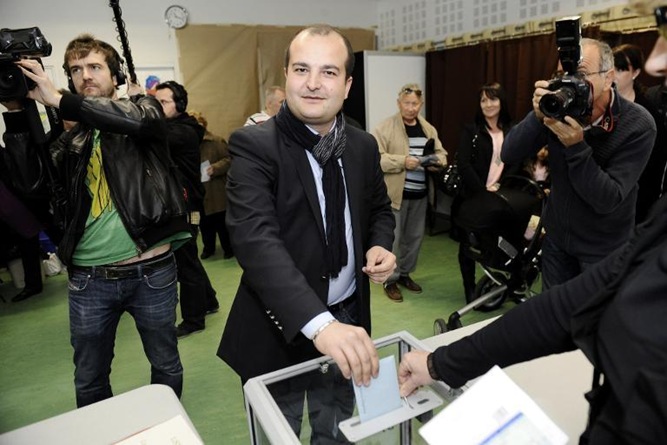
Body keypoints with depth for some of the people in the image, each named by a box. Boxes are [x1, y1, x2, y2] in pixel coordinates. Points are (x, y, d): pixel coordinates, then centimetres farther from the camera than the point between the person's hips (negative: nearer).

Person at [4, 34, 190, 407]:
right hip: (89, 279, 3)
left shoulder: (143, 106, 3)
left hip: (151, 271, -3)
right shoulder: (71, 139, 12)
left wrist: (57, 100, -21)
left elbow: (140, 119, -22)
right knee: (89, 379, 17)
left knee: (166, 366, 16)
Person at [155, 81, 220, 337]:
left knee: (186, 263, -1)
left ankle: (193, 319, 12)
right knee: (187, 260, 19)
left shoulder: (184, 131, -13)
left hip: (184, 207, -10)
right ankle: (208, 302, 35)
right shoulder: (170, 128, 17)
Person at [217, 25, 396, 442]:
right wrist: (319, 324, -42)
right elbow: (256, 239, -30)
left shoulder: (363, 146, 0)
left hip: (347, 320, 4)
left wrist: (380, 245, -9)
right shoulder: (254, 145, -17)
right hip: (281, 330, -4)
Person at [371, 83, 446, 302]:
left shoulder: (429, 129, 11)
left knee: (415, 237, 15)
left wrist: (437, 161, -5)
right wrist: (402, 161, -22)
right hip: (396, 194, -6)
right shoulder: (385, 127, -7)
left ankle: (404, 273, 32)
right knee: (393, 238, 0)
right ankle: (390, 280, 15)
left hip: (420, 194, 6)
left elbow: (441, 152, 18)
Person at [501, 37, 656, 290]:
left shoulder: (637, 126, -21)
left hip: (604, 249, -3)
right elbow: (509, 156, -17)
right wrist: (538, 116, -31)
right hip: (557, 238, 3)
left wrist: (576, 146, -35)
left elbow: (607, 200, -26)